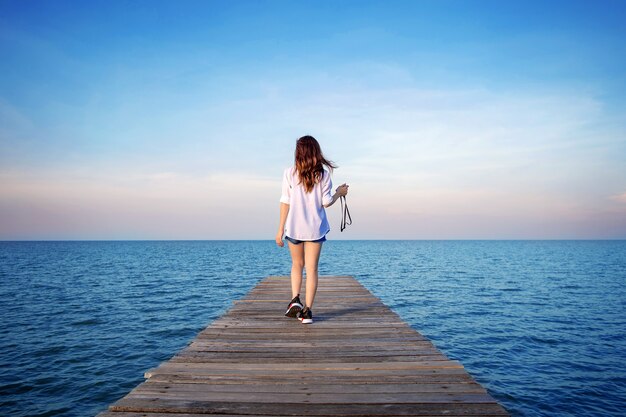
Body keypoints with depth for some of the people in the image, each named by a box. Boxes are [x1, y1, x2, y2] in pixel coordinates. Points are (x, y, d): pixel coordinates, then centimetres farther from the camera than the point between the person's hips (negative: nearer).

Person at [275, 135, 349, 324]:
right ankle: (307, 310, 1)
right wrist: (339, 193, 16)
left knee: (297, 264, 19)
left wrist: (280, 229, -1)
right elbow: (326, 202, -4)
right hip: (315, 227, 0)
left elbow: (285, 202, -5)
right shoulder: (323, 174, -3)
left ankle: (295, 300, 3)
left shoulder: (289, 173, -4)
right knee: (311, 269, 4)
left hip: (294, 226, 1)